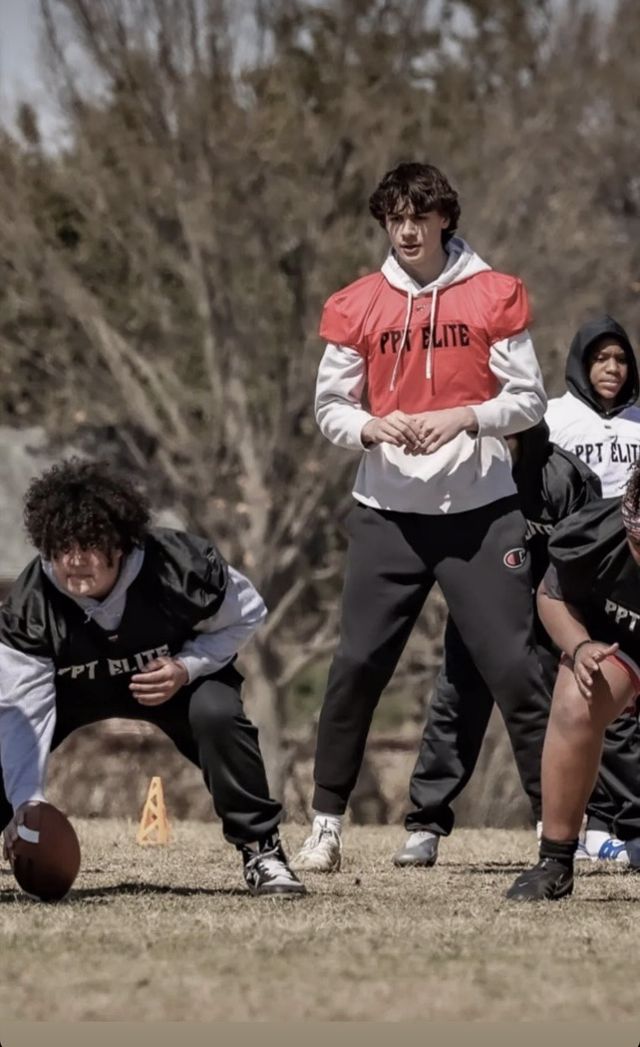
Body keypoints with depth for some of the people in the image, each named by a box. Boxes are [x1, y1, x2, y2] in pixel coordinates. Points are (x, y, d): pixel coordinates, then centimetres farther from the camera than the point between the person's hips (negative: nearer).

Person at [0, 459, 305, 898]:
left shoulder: (181, 567, -34)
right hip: (72, 687, 2)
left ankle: (261, 850, -16)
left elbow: (246, 615, -14)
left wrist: (187, 667, -30)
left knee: (218, 713, -32)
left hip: (180, 674, -1)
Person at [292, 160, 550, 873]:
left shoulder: (494, 296, 1)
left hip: (480, 512, -1)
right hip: (388, 513, 1)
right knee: (357, 665, -2)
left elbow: (528, 400, 2)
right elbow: (329, 406, 8)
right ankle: (326, 823, 8)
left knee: (513, 665, -5)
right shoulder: (356, 307, 5)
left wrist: (463, 418, -15)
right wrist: (371, 426, -12)